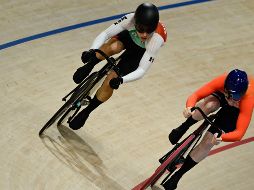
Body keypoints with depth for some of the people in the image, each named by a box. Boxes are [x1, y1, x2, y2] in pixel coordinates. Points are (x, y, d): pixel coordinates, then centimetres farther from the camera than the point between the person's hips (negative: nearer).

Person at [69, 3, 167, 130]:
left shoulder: (156, 39, -41)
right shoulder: (131, 19, -38)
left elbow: (142, 71, -37)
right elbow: (105, 34, -30)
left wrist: (121, 80, -53)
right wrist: (92, 51, -48)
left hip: (141, 52, -1)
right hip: (128, 36, 2)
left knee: (111, 82, -13)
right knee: (112, 47, -36)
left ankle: (85, 112, 12)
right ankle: (87, 68, -5)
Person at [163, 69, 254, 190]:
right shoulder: (222, 81, -40)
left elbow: (239, 133, -45)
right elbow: (195, 95, -40)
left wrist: (221, 138, -64)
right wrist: (189, 107, -62)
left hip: (237, 110, -2)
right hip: (221, 94, 2)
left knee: (208, 142, -11)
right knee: (209, 105, -37)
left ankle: (177, 175, 5)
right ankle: (183, 128, -8)